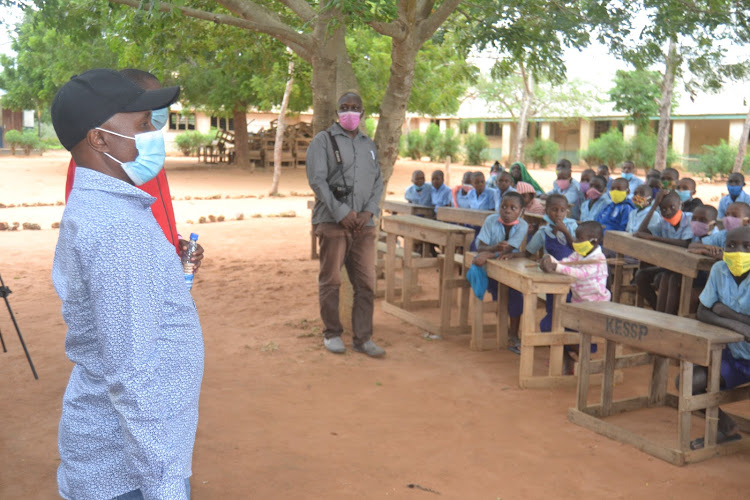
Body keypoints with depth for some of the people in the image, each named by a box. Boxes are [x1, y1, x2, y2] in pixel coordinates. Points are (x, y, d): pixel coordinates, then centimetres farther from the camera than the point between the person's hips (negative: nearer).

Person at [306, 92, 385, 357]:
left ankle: (362, 338, 12)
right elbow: (317, 179, -7)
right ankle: (332, 333, 16)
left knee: (366, 283, 3)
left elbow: (378, 182, 14)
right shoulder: (323, 140, 2)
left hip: (364, 225, 4)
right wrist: (342, 213, -14)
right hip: (333, 222, -4)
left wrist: (368, 211, -4)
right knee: (331, 282, 2)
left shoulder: (369, 145, 18)